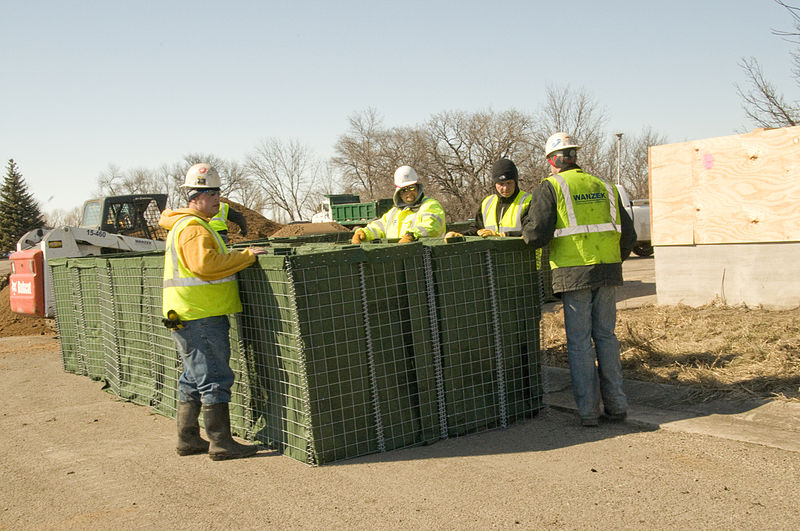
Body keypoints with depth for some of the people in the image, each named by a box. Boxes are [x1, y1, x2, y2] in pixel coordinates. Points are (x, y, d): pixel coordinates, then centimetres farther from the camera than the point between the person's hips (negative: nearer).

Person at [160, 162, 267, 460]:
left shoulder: (184, 226, 21)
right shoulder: (193, 228, -14)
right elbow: (205, 265, -27)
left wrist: (240, 256, 17)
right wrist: (246, 256, -21)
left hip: (188, 316, 11)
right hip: (199, 316, -11)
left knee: (195, 378, 16)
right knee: (215, 378, -7)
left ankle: (188, 439, 23)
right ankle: (221, 444, -2)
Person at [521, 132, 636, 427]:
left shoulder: (550, 187, -1)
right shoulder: (603, 187, 14)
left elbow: (536, 233, -11)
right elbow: (628, 234, 14)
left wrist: (527, 231, 11)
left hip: (574, 272, -4)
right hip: (608, 271, 4)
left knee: (579, 340, 2)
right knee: (605, 336, 13)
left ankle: (588, 410, 5)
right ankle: (616, 403, 17)